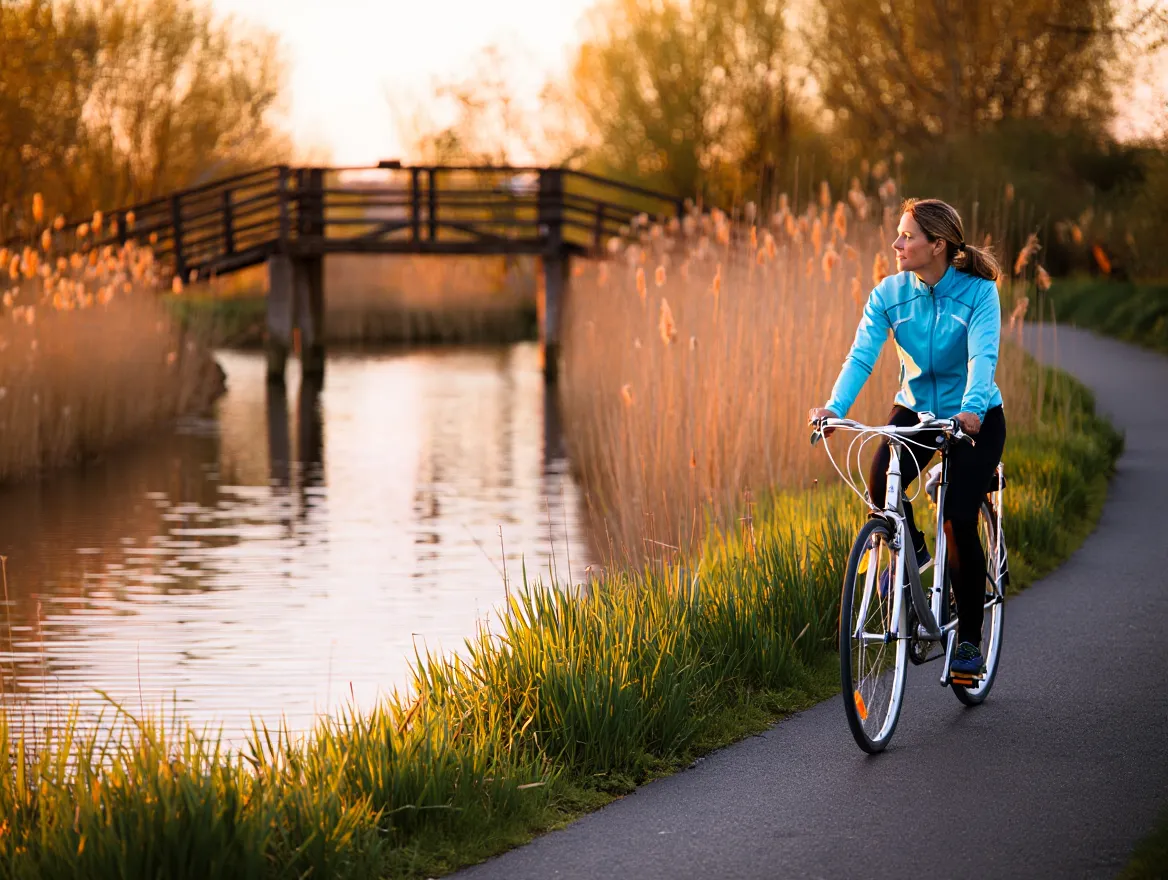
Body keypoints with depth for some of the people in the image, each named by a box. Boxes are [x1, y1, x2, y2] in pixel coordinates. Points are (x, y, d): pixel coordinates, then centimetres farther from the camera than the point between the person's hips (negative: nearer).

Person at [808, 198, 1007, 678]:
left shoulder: (978, 292, -19)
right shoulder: (889, 294, -10)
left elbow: (983, 356, -32)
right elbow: (861, 356, -20)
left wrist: (971, 409, -51)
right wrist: (835, 406, -38)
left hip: (975, 418, -3)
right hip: (915, 410, 3)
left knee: (960, 522, -16)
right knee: (881, 485, -27)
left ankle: (969, 639, 0)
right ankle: (911, 549, 7)